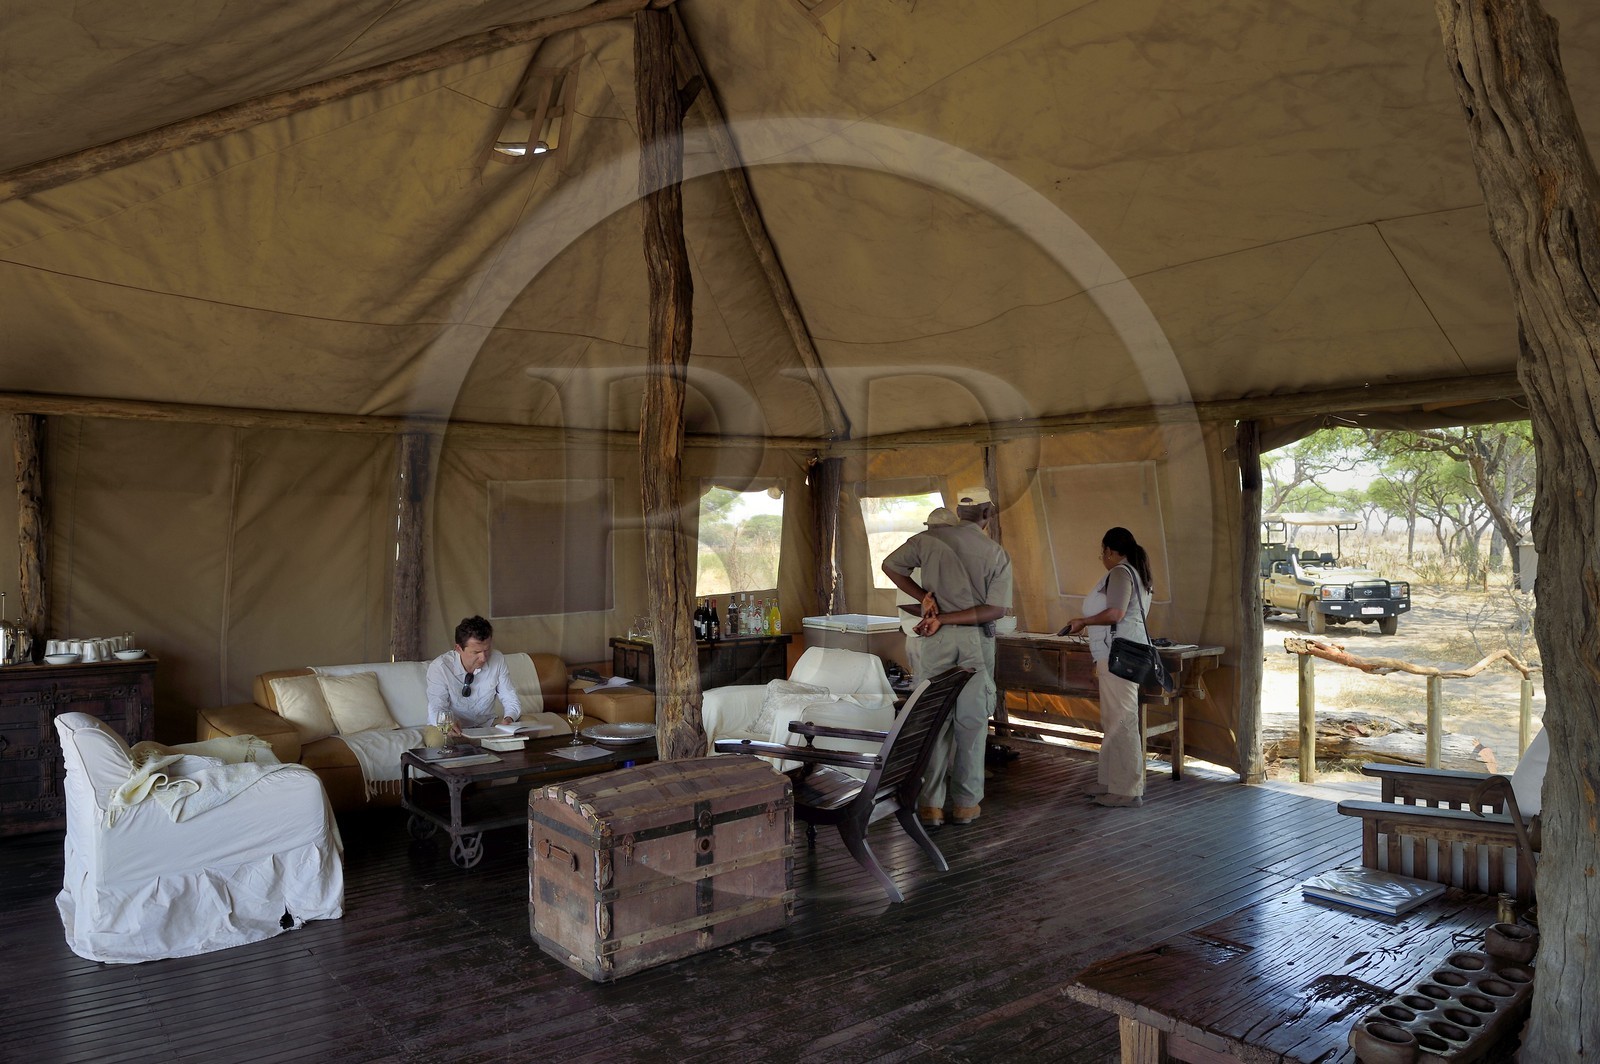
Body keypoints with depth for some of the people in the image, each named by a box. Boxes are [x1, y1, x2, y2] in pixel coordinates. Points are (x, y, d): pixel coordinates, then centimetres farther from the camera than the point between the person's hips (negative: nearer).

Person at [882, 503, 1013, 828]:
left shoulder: (926, 540, 6)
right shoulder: (998, 553, 9)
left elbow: (890, 565, 16)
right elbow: (997, 610, -2)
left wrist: (924, 596, 12)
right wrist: (942, 619, -6)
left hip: (936, 640, -1)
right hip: (977, 640, 1)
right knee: (971, 722, 8)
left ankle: (930, 804, 7)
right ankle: (966, 804, 14)